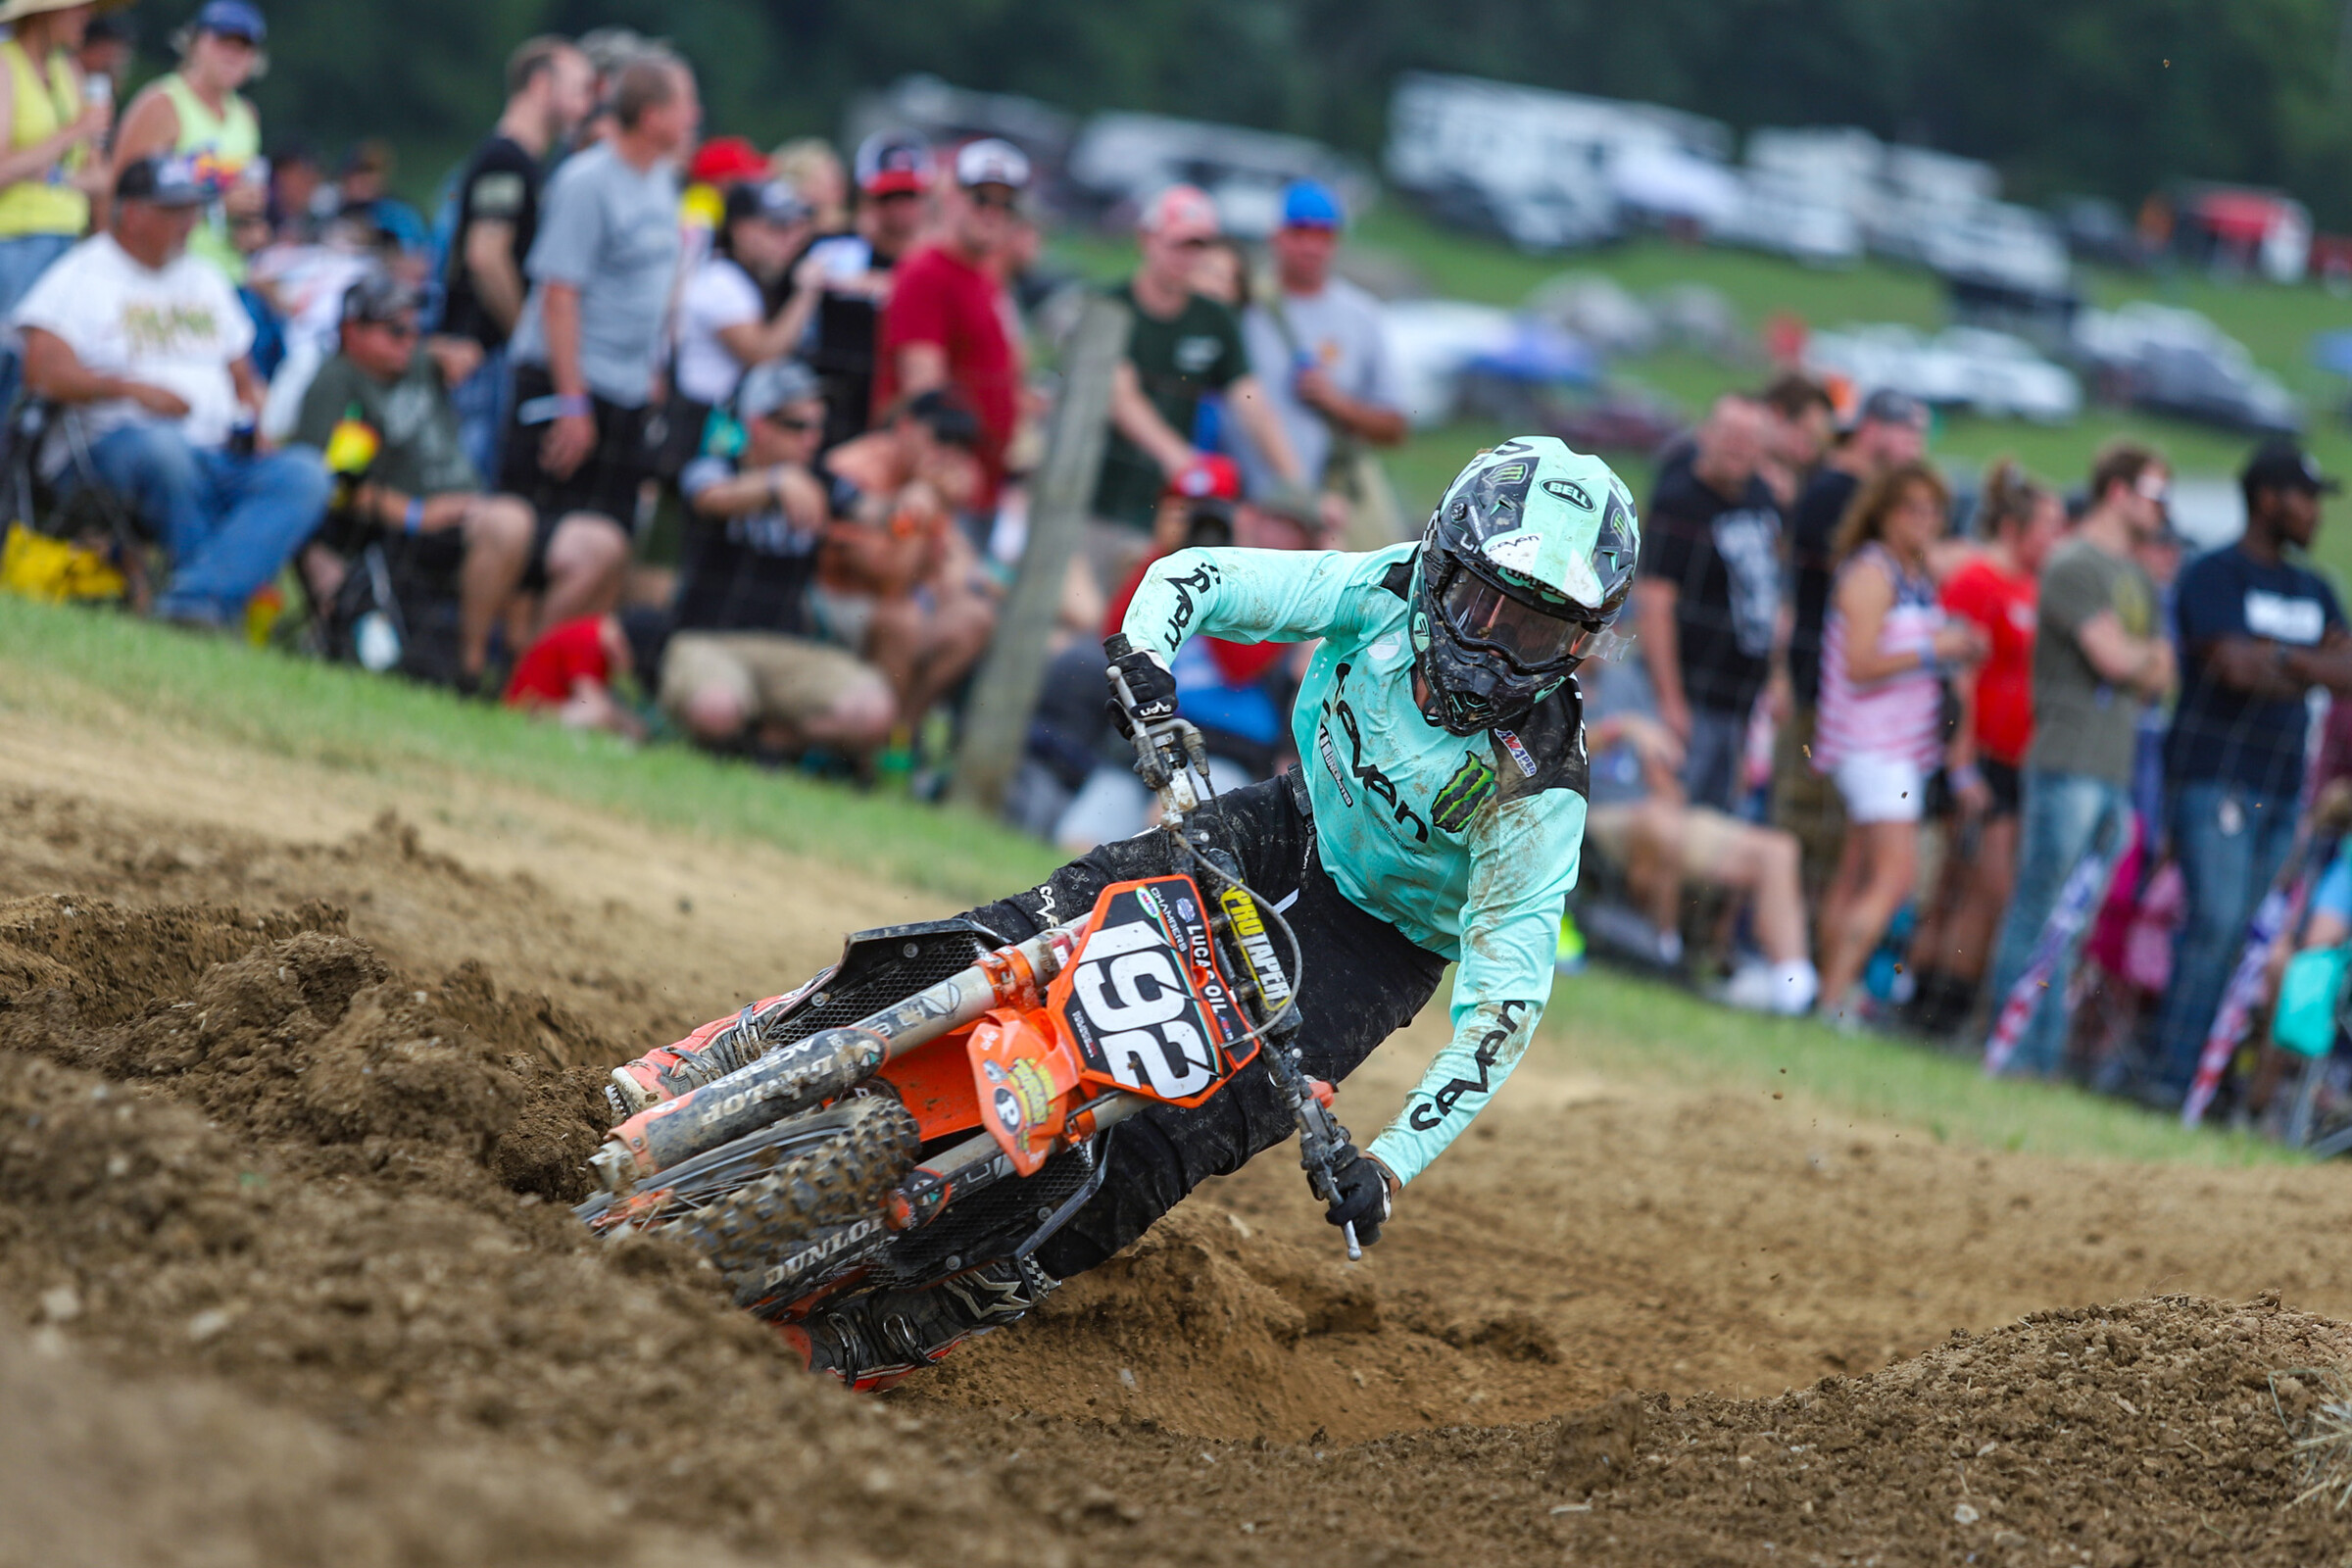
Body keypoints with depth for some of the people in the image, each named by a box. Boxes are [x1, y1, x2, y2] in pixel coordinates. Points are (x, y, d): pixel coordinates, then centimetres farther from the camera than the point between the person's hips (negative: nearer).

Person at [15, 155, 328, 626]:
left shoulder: (206, 281, 27)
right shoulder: (81, 276, 6)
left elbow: (242, 377, 27)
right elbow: (43, 372, -8)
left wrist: (255, 416, 4)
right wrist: (131, 388, -20)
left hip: (219, 451, 6)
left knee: (305, 473, -25)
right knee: (163, 448, -42)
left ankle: (195, 600, -42)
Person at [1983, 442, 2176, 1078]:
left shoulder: (2137, 579, 21)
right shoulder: (2073, 566, -6)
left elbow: (2159, 680, 18)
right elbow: (2114, 657, -14)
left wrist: (2137, 666, -3)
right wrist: (2151, 654, 5)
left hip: (2114, 771, 8)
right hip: (2068, 763, -8)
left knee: (2076, 924, 6)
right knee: (2039, 912, -7)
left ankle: (2047, 1056, 7)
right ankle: (2015, 1050, -6)